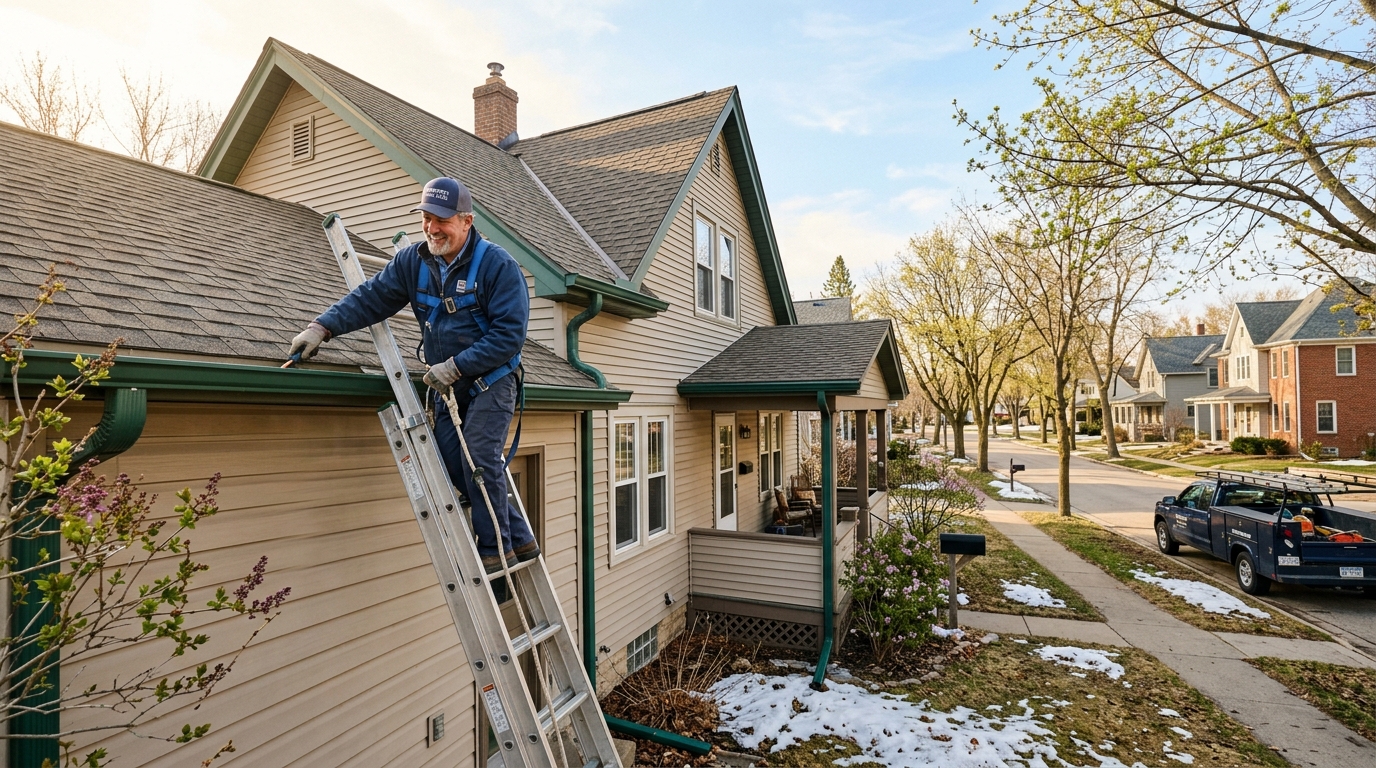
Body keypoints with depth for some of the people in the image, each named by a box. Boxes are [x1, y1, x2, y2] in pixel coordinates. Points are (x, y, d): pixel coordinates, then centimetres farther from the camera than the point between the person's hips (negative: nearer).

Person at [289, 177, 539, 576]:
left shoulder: (498, 264, -16)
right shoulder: (412, 261, 3)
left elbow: (509, 333, -21)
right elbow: (370, 297, 2)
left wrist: (455, 366, -22)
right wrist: (323, 326, -13)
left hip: (491, 380, -6)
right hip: (447, 384, 6)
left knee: (479, 460, -16)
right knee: (454, 466, 3)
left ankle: (496, 549, 3)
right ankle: (520, 539, 15)